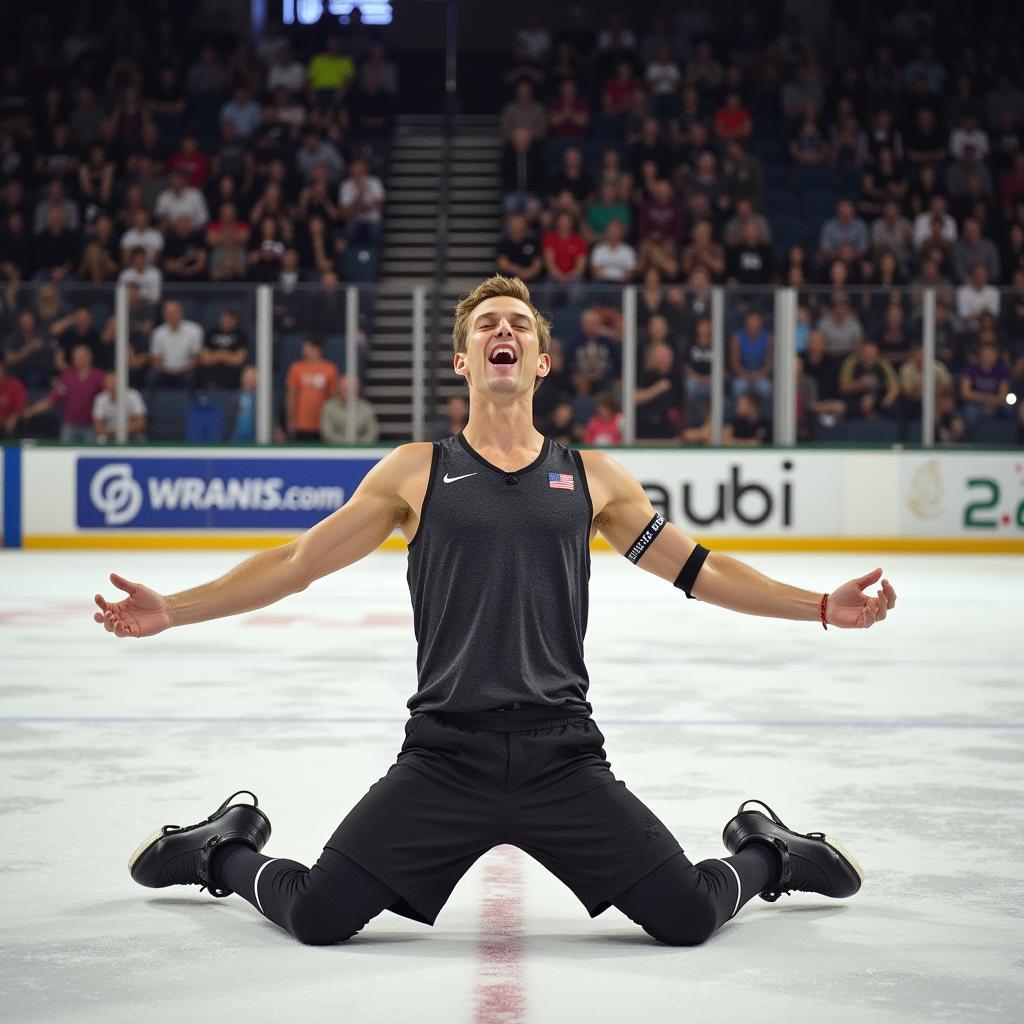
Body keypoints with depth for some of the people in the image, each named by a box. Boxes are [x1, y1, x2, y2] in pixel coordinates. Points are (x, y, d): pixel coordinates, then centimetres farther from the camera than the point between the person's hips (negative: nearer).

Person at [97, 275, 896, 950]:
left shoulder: (589, 477, 9)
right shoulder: (417, 472, 5)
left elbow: (697, 570, 14)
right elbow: (297, 563, 6)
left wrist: (822, 607, 7)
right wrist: (169, 611, -1)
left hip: (563, 757, 1)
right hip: (443, 757, -1)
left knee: (689, 916, -9)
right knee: (318, 917, -12)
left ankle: (763, 855, 28)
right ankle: (227, 852, 23)